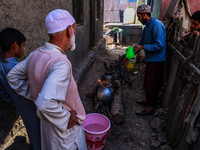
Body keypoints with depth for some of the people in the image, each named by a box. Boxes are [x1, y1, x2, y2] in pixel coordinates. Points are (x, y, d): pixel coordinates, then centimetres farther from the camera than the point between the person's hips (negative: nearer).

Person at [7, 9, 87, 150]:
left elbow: (13, 76, 6)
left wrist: (34, 94, 5)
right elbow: (46, 104, -44)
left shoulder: (36, 54, -8)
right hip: (65, 128, -7)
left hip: (48, 122, 7)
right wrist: (67, 117, -27)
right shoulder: (61, 64, -36)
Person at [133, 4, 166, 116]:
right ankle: (148, 100, 38)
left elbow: (159, 45, -25)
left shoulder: (157, 25, -19)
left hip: (157, 61, -9)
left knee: (153, 84, 0)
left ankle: (151, 107, 15)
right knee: (148, 82, 19)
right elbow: (141, 42, 17)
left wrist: (142, 47, -19)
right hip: (150, 60, 9)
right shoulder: (147, 26, 11)